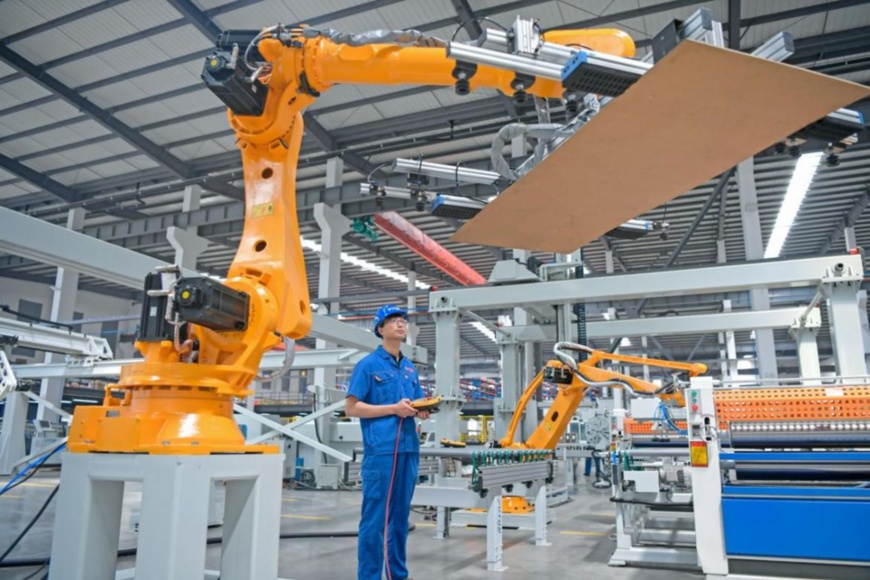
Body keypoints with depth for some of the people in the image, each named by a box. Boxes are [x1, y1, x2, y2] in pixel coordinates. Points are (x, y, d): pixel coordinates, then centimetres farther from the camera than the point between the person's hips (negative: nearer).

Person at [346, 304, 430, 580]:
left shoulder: (410, 369, 17)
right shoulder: (368, 364, -2)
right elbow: (351, 408, -8)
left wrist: (422, 410, 0)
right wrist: (394, 408, -15)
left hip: (408, 449, 7)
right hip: (380, 449, -6)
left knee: (400, 515, 13)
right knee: (375, 517, -3)